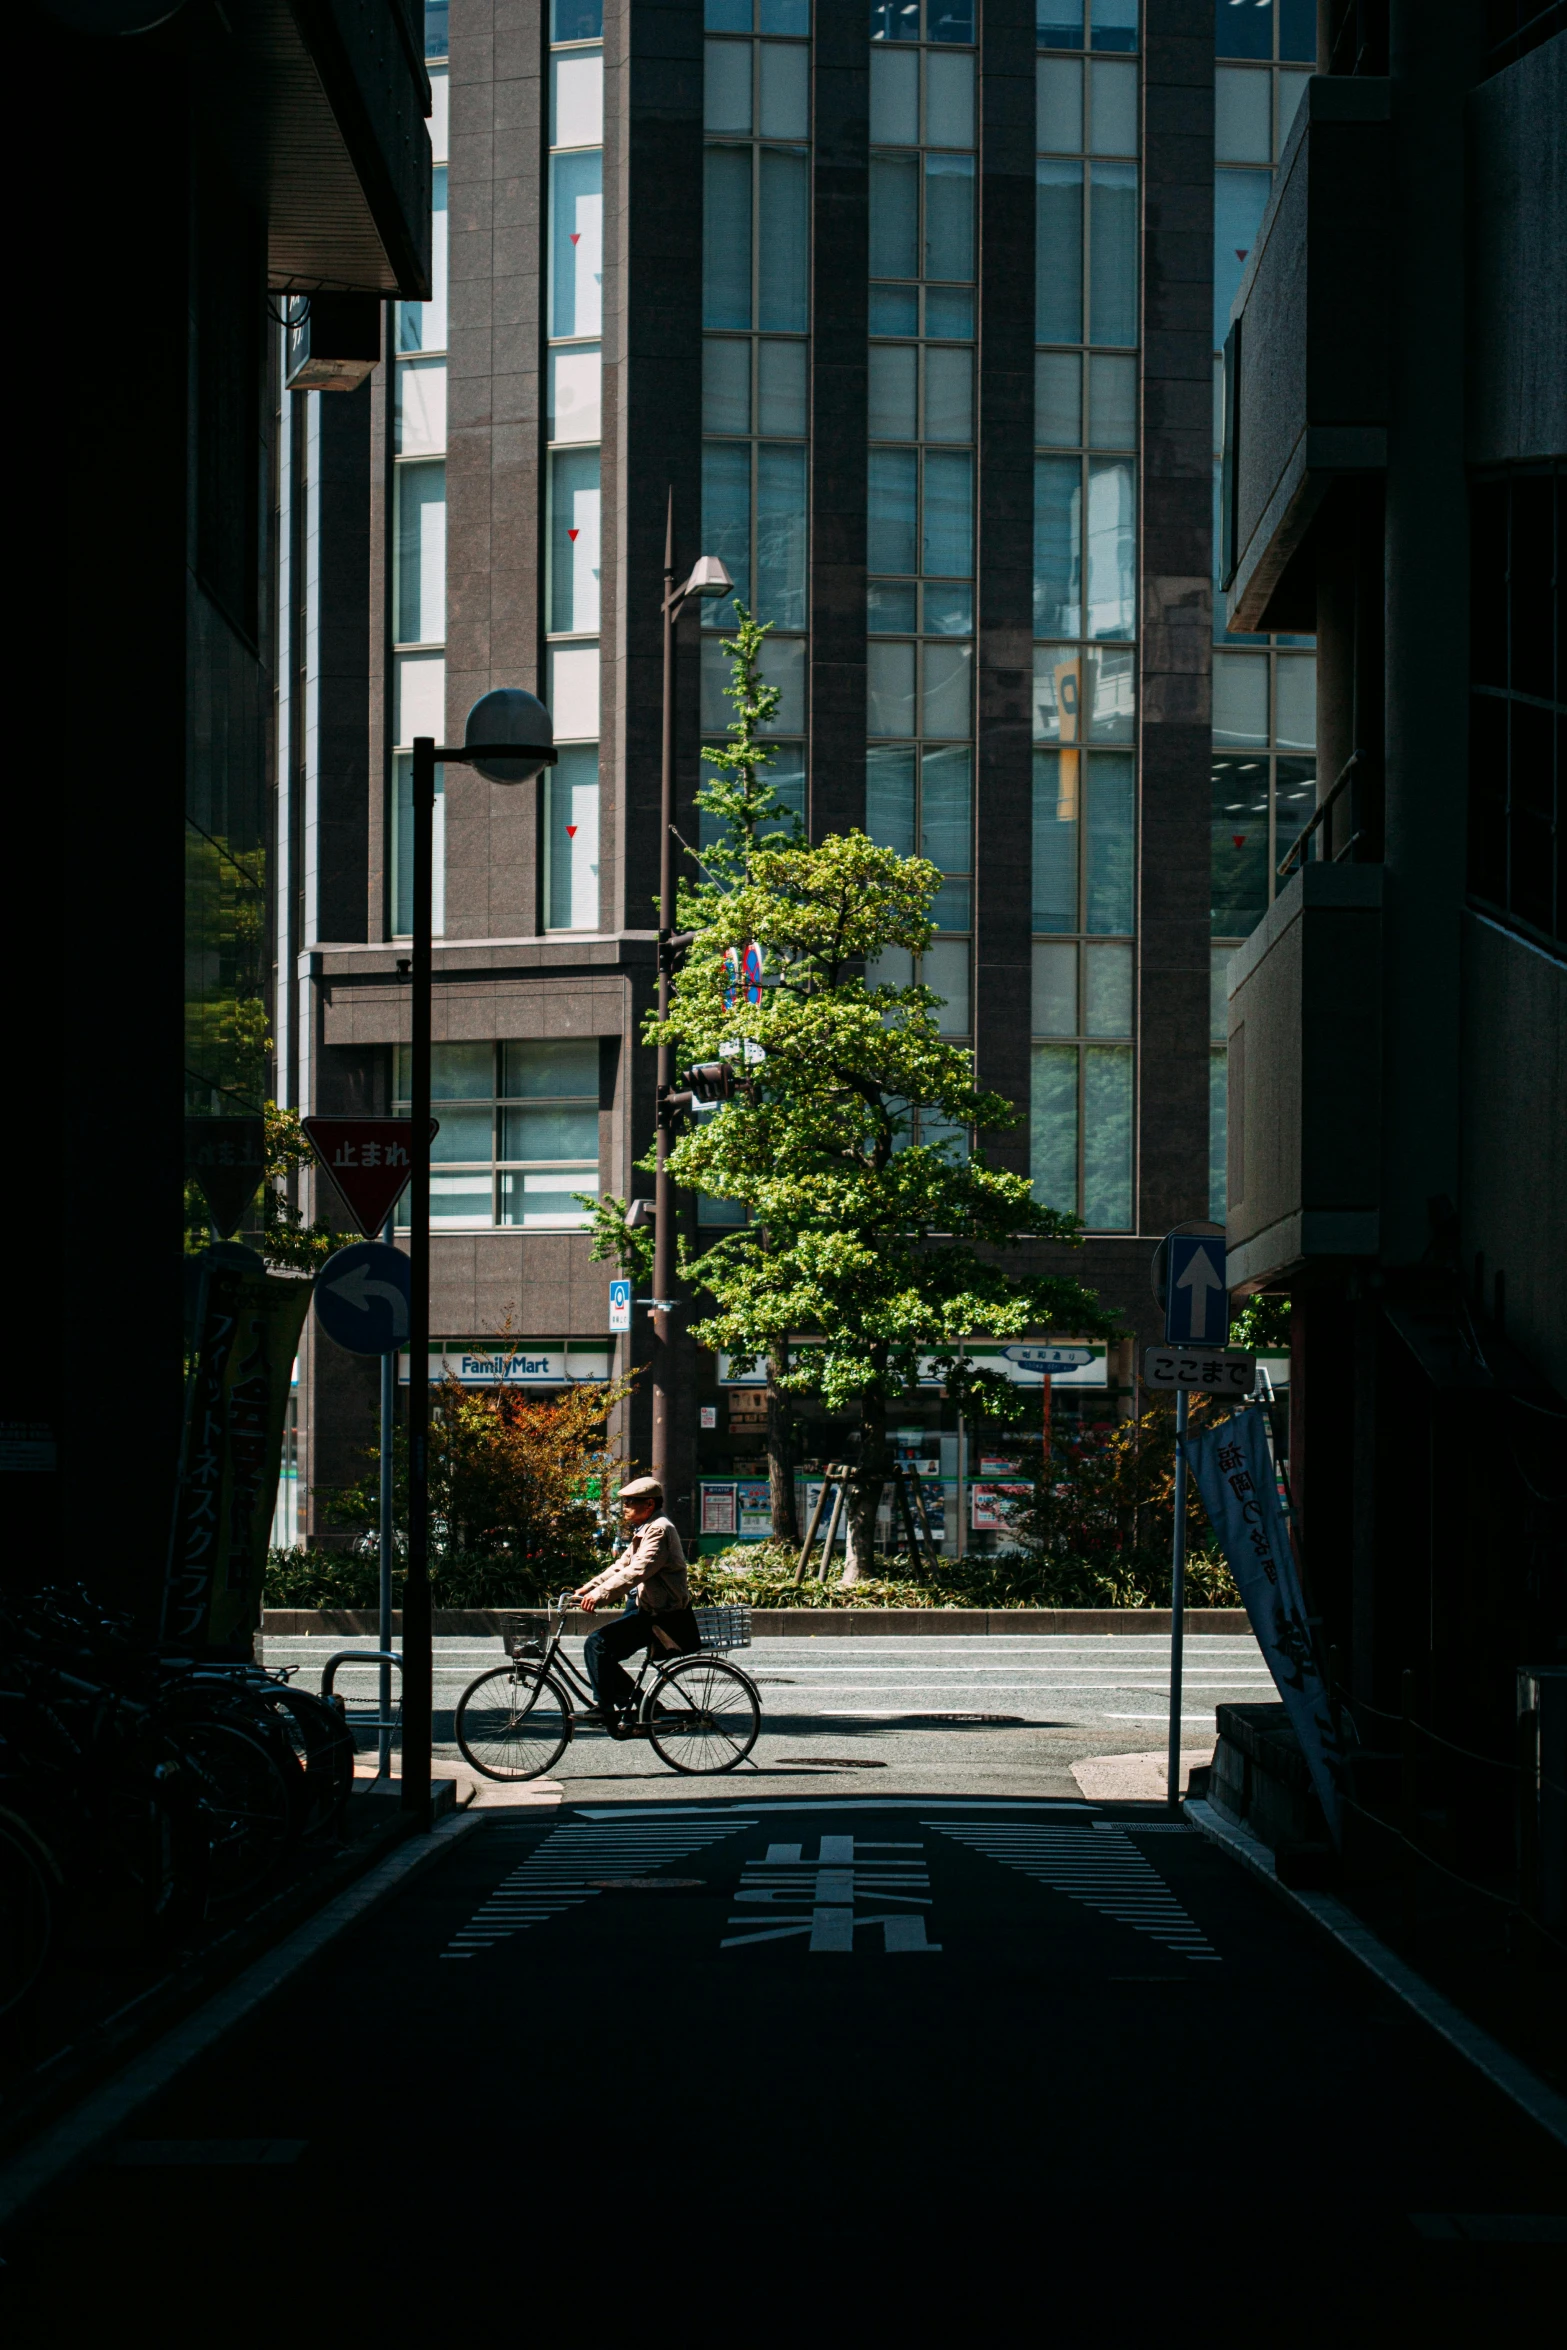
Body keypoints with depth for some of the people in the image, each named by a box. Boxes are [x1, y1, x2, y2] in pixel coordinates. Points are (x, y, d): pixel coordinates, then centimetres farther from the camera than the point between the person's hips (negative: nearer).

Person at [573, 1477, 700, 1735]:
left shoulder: (660, 1530, -17)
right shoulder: (644, 1530, 16)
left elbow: (637, 1571, -29)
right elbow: (621, 1566, 18)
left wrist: (599, 1593, -34)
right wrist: (587, 1588, 7)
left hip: (662, 1617, -11)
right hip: (645, 1607, 11)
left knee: (597, 1644, -19)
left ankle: (610, 1711, -12)